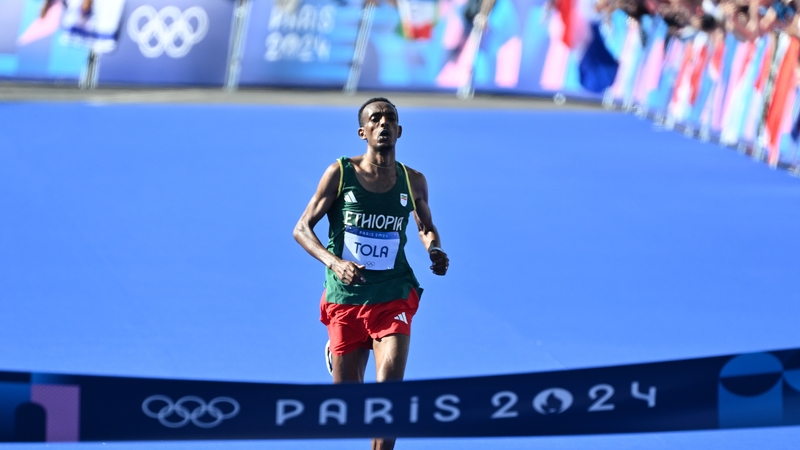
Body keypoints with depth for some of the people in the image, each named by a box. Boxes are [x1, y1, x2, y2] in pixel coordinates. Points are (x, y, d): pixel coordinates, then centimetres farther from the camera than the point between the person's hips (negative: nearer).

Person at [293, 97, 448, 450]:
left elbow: (426, 227, 18)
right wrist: (334, 262, -23)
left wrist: (435, 251, -7)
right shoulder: (340, 173, -6)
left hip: (393, 298, 1)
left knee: (389, 386, -21)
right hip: (345, 299, -1)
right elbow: (302, 229, -5)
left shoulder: (413, 182, 1)